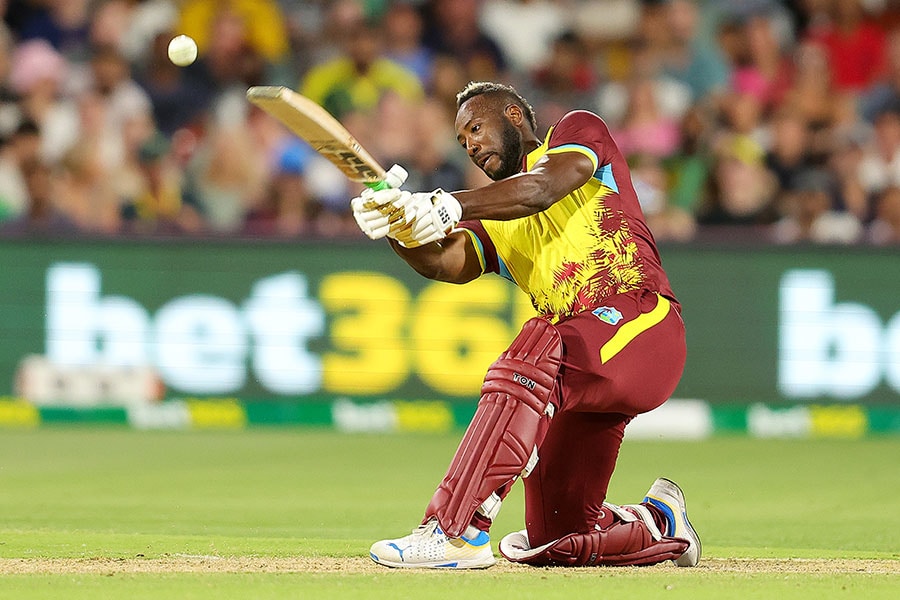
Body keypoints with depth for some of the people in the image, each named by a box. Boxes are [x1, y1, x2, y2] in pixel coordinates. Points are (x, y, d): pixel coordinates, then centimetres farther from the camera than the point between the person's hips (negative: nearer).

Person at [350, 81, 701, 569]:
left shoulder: (579, 131, 8)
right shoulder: (492, 223, 22)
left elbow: (543, 188, -15)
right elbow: (447, 263, 0)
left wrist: (448, 206, -26)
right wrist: (398, 229, -22)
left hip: (643, 327, -8)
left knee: (531, 356, -37)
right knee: (555, 541, 9)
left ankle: (458, 529, -41)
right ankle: (659, 523, 39)